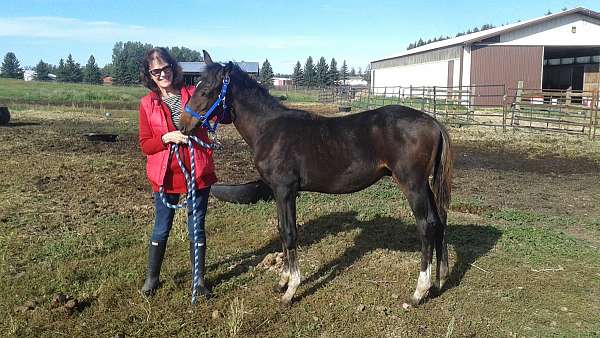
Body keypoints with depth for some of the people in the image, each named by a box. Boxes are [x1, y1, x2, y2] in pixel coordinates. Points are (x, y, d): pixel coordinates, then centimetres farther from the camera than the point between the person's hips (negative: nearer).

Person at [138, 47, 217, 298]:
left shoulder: (193, 94, 0)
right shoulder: (147, 104, -1)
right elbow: (145, 145, -1)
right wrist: (167, 138, -19)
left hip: (198, 172, 0)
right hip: (165, 175, 0)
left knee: (197, 227, 11)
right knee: (161, 228, 13)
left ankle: (199, 280, 26)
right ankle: (152, 277, 34)